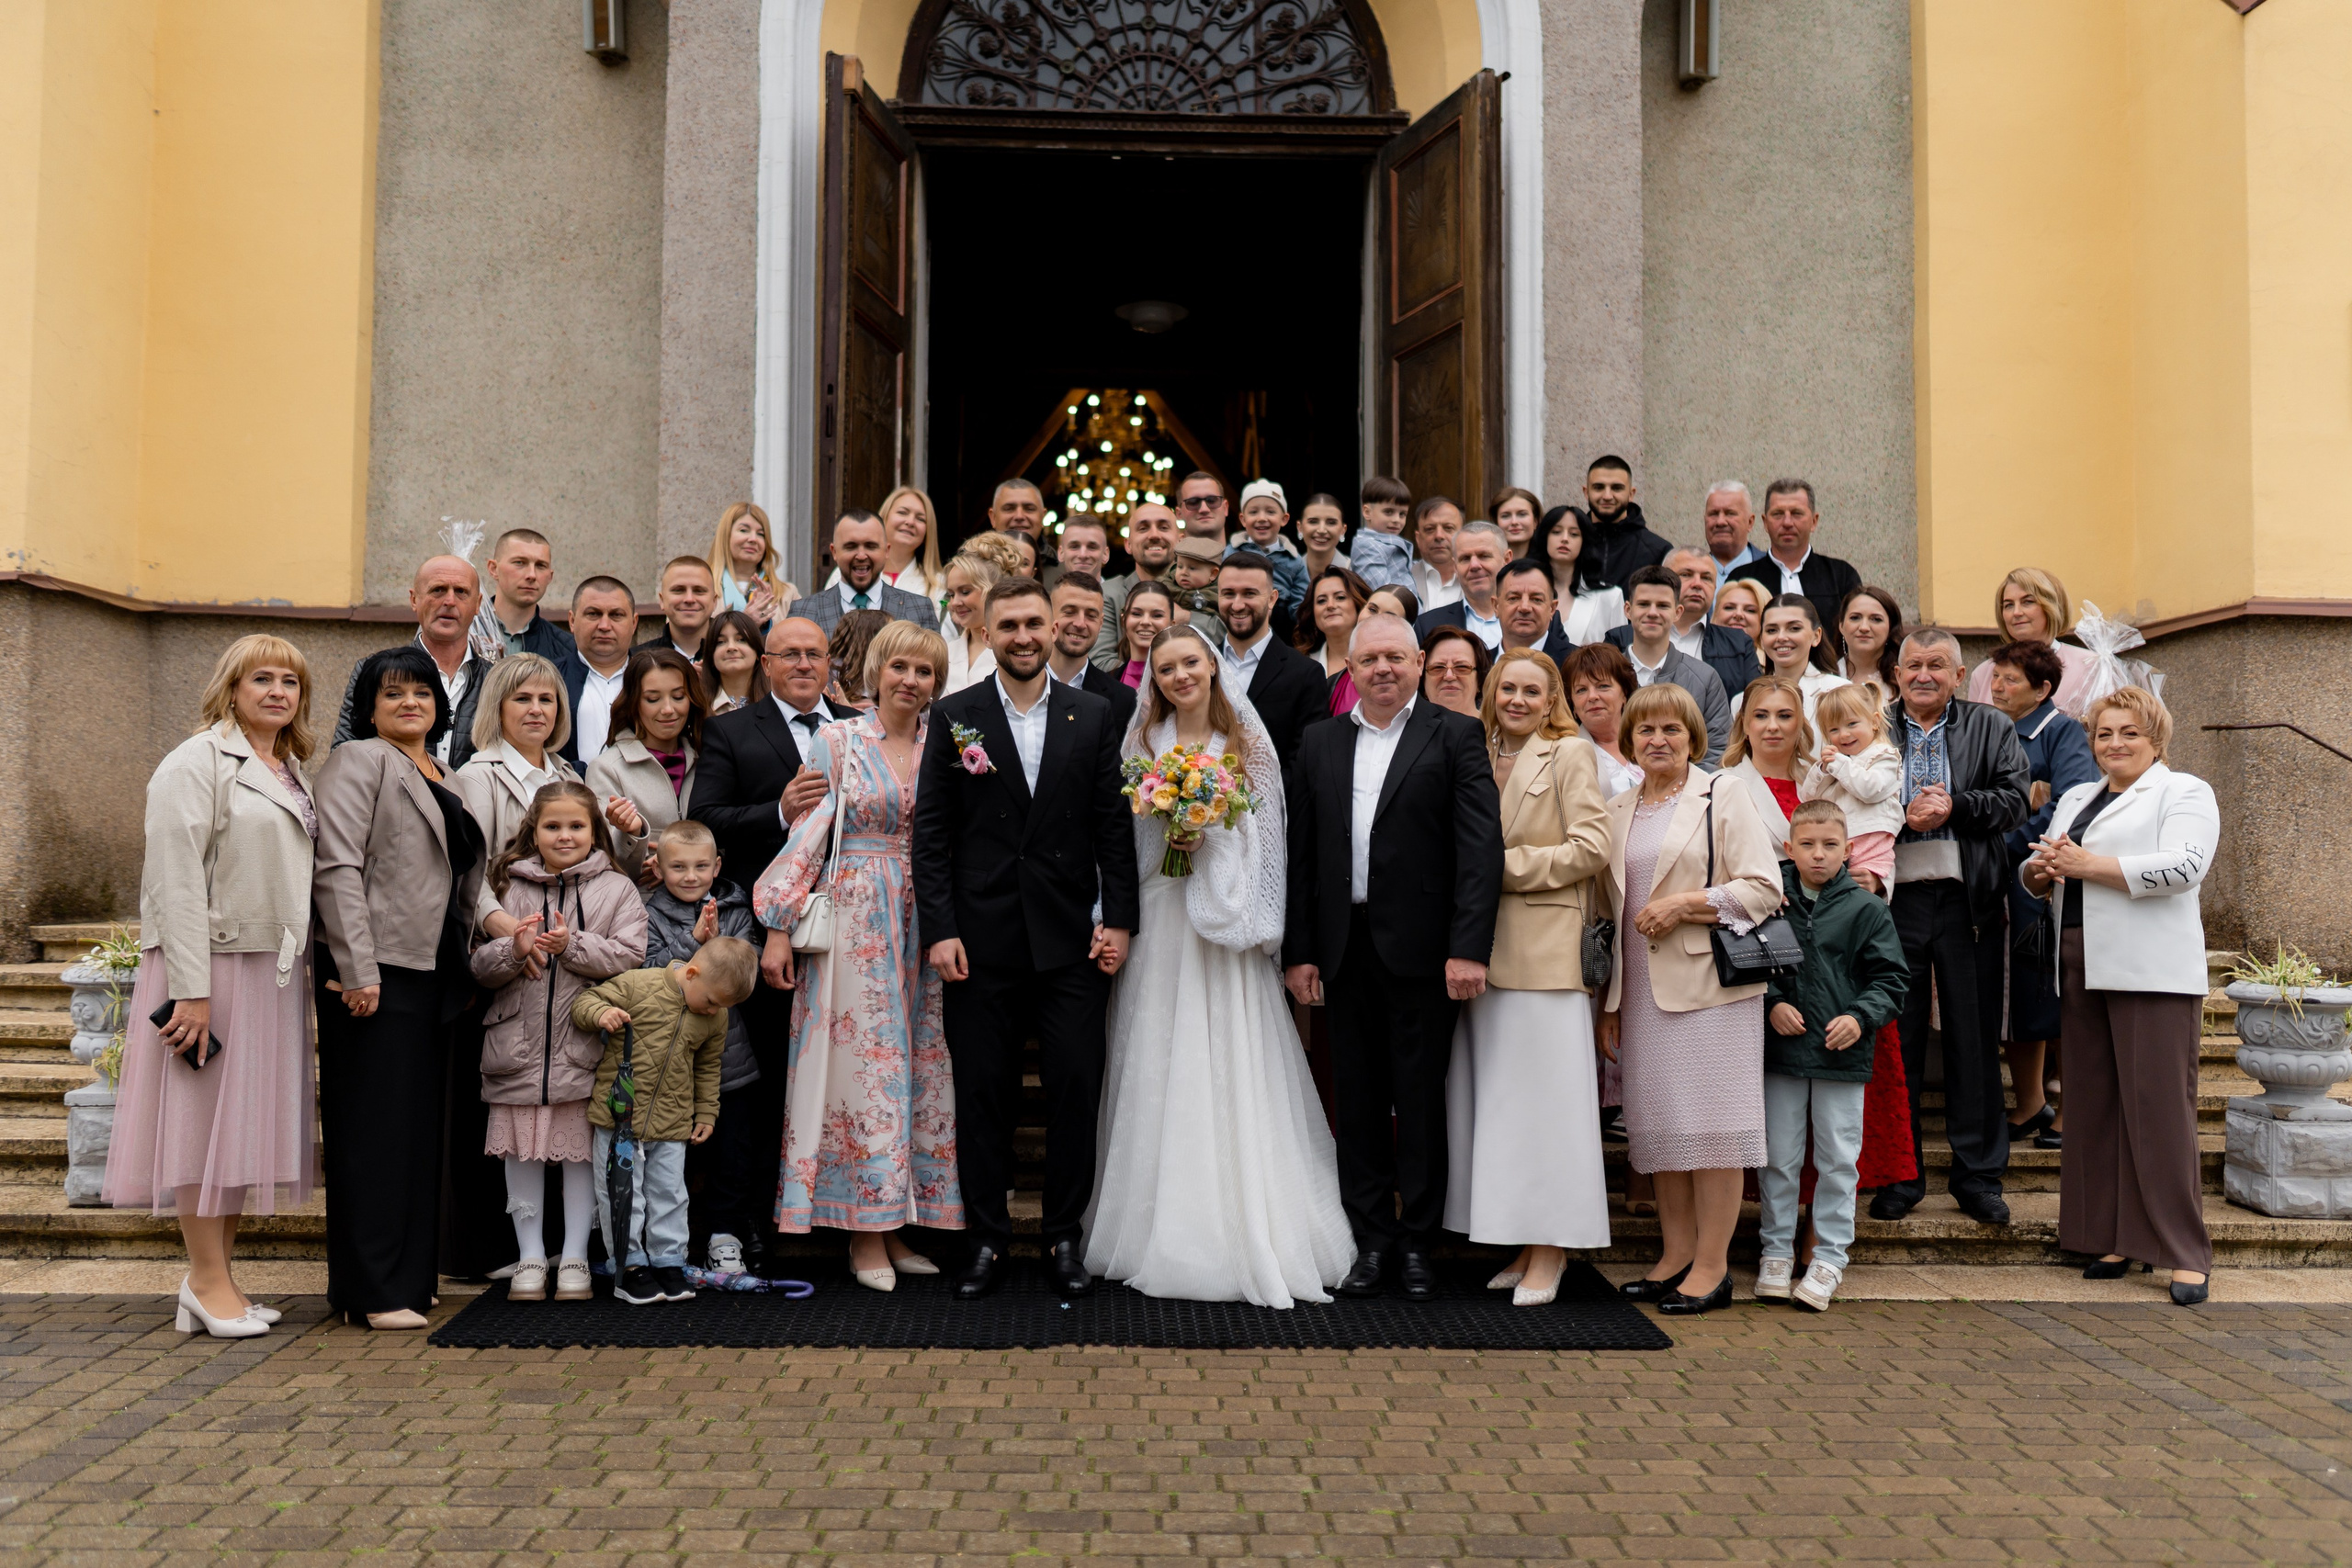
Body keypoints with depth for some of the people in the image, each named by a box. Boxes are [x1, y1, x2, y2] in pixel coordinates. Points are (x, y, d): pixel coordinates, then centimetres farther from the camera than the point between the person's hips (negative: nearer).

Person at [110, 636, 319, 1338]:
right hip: (213, 963, -8)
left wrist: (304, 965, 12)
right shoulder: (199, 761, -6)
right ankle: (208, 1279, 6)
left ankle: (218, 1277, 18)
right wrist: (191, 989, -19)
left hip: (274, 967, 8)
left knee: (245, 1123, 10)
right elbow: (177, 879, -13)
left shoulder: (291, 774, 17)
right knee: (205, 1118, -2)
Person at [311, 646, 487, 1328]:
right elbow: (337, 869, -13)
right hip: (377, 971, -8)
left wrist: (468, 961, 15)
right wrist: (357, 970, -20)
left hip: (432, 971, 8)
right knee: (375, 1126, -5)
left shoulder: (444, 779, 21)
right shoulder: (358, 761, -3)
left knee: (420, 1125, 11)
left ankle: (407, 1276, 19)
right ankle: (372, 1290, 1)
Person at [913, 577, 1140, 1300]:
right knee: (983, 1096, 6)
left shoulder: (1093, 716, 6)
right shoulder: (954, 718, 3)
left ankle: (1065, 1235, 17)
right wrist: (939, 929, -6)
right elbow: (930, 833, 1)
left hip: (1072, 941, 1)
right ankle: (988, 1238, 19)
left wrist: (1117, 919, -2)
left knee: (1076, 1090, 3)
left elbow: (1114, 827, 5)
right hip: (982, 942, 0)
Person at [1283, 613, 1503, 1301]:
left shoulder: (1455, 736, -1)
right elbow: (1301, 852, 9)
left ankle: (1418, 1243, 17)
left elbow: (1481, 846, -8)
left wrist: (1469, 947, -16)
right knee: (1358, 1100, 10)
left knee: (1421, 1099, 4)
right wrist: (1298, 950, 3)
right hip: (1345, 949, 4)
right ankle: (1370, 1240, 20)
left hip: (1420, 946, -3)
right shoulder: (1320, 742, 11)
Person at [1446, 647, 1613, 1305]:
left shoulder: (1571, 754, -1)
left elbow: (1590, 848, -9)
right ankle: (1523, 1244, 15)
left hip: (1545, 949, -6)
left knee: (1542, 1097, -3)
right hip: (1485, 950, 6)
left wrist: (1505, 865, -10)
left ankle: (1550, 1253, 4)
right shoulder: (1477, 756, 15)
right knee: (1496, 1098, 7)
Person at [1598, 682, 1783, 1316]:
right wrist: (1610, 1001, 15)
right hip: (1642, 990, 5)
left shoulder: (1723, 795, 0)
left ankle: (1712, 1265, 3)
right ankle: (1676, 1254, 16)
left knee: (1710, 1122, -4)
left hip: (1709, 984, -5)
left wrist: (1685, 903, -15)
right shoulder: (1618, 810, 16)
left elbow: (1764, 888, -7)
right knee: (1658, 1123, 7)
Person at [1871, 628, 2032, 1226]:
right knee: (1896, 1039, 5)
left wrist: (1954, 807, -13)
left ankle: (1978, 1175, 15)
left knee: (1973, 1040, 5)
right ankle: (1899, 1174, 15)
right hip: (1894, 900, 0)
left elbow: (2015, 801, 0)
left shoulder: (1992, 728, 10)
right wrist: (1905, 816, -14)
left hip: (1968, 901, 0)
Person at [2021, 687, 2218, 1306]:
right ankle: (2112, 1237, 13)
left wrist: (2089, 865, -15)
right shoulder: (2076, 798, 23)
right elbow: (2035, 875, 22)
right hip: (2082, 969, 6)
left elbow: (2183, 866, -13)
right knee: (2093, 1103, 6)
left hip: (2152, 971, -6)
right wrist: (2043, 867, -2)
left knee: (2159, 1104, -7)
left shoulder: (2185, 792, 3)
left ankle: (2184, 1252, -2)